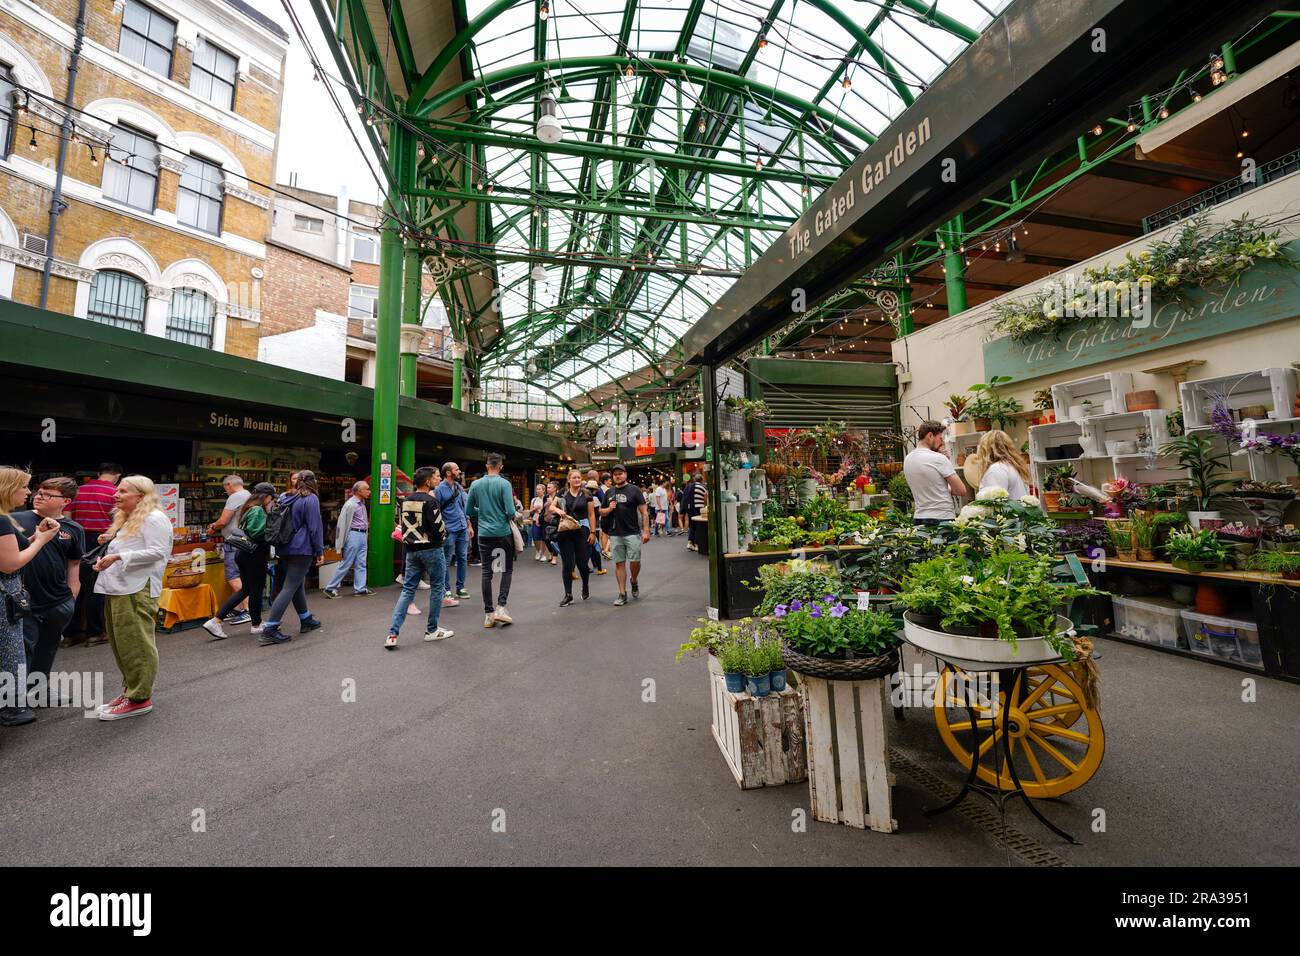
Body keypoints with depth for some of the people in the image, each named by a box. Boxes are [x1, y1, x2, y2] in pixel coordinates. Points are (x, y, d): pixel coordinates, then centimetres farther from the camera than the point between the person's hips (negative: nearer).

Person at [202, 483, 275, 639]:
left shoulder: (249, 509, 12)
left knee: (245, 589, 18)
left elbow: (248, 531, 13)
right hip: (255, 556, -10)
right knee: (256, 590, 5)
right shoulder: (258, 511, -19)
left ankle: (215, 621, 14)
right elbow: (256, 534, -26)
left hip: (243, 554, 10)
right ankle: (256, 625, 19)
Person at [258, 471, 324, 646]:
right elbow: (315, 527, -13)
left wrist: (277, 548, 27)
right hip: (302, 550, -8)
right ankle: (269, 630, -8)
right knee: (289, 588, -6)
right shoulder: (310, 499, -11)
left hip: (284, 550, 8)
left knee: (298, 585, 17)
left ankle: (306, 621, 29)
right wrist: (319, 551, -7)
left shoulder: (283, 497, 11)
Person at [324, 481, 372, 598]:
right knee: (346, 563, -2)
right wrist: (342, 543, -13)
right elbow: (343, 523, -13)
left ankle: (360, 589, 12)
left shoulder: (362, 504, 14)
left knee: (361, 564, 8)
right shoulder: (350, 504, -12)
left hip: (363, 535, 8)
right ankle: (329, 588, 9)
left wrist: (366, 536, 13)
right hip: (354, 535, -8)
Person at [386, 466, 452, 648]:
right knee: (437, 588, 8)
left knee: (407, 590, 10)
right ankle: (432, 630, 16)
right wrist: (443, 534, 1)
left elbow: (403, 526, 14)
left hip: (411, 550, 7)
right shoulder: (430, 501, -16)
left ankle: (392, 634, 4)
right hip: (432, 549, -7)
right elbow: (439, 527, -17)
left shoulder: (406, 501, 8)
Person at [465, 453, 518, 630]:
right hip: (503, 533, -3)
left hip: (484, 534, 3)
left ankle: (488, 614, 13)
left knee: (486, 572, 8)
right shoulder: (504, 484, -10)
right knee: (507, 570, 11)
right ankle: (500, 607, 0)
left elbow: (468, 511, 8)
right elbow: (511, 511, -17)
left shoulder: (475, 485, 2)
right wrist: (512, 516, 5)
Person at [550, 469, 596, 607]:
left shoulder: (586, 494, 2)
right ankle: (568, 595, 11)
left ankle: (585, 589, 31)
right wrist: (557, 509, -25)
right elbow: (551, 507, -3)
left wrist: (593, 532, -4)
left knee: (582, 562, 4)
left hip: (582, 531, -1)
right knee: (567, 563, 3)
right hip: (565, 532, 1)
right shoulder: (562, 494, 6)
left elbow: (591, 514, 1)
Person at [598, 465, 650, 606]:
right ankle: (622, 594, 14)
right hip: (615, 534, 3)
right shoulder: (609, 492, 12)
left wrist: (646, 531, -11)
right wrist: (609, 509, -4)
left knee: (635, 561, -4)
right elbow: (601, 512, 18)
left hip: (632, 533, -3)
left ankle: (634, 581, 27)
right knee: (619, 563, 6)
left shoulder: (634, 490, 0)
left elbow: (644, 512, -4)